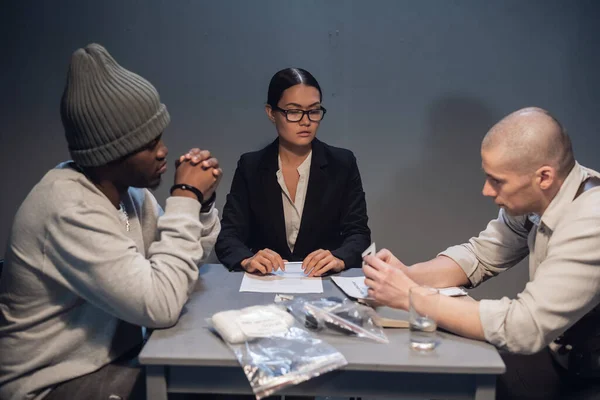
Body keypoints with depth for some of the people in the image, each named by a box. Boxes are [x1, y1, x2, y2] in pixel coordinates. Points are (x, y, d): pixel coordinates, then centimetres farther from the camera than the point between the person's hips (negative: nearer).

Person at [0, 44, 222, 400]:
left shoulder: (127, 187, -2)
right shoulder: (69, 209, -28)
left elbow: (191, 257, 7)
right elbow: (160, 306, -32)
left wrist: (201, 201, -11)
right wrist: (185, 198, -26)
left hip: (113, 355, 8)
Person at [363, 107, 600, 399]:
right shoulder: (533, 198, -7)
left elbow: (523, 327, -33)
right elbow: (479, 255, 3)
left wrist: (411, 297, -28)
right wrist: (406, 275, -15)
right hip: (557, 347, 6)